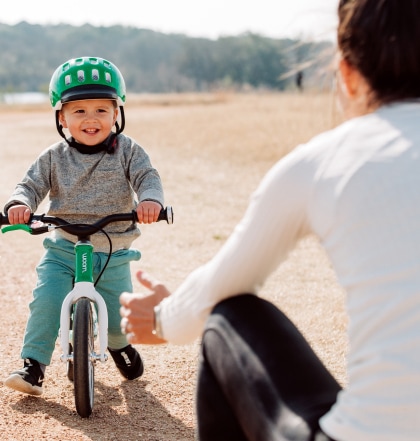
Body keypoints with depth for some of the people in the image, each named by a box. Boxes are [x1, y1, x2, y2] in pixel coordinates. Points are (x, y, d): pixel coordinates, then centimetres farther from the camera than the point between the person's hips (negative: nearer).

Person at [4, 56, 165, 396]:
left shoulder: (127, 151, -4)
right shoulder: (54, 157, -1)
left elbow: (147, 177, -15)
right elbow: (32, 184, -5)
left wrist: (150, 200, -38)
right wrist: (20, 203, -29)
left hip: (113, 254, 0)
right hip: (63, 249, 1)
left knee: (118, 316, 6)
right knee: (46, 301, -18)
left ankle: (120, 344, 42)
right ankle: (34, 363, -3)